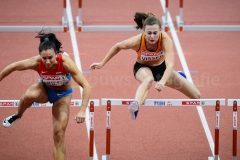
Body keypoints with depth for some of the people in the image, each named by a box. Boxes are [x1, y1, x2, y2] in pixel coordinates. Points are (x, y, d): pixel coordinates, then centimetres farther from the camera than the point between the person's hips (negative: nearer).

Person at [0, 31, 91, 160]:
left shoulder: (65, 62, -36)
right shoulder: (36, 62, -31)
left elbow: (86, 86, -36)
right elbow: (12, 67, -13)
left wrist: (82, 111, -43)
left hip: (62, 94, -1)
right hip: (45, 90, 1)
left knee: (59, 133, -8)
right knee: (29, 95, -34)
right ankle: (17, 115, -3)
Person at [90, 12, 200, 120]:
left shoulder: (165, 39, -36)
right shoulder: (137, 41, -33)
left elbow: (170, 64, -47)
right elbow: (117, 47, -14)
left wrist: (162, 81, -65)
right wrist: (102, 64, -8)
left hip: (162, 67, 2)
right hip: (143, 68, -2)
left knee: (196, 96, 10)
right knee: (148, 79, -43)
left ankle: (180, 77, 45)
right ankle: (135, 105, -68)